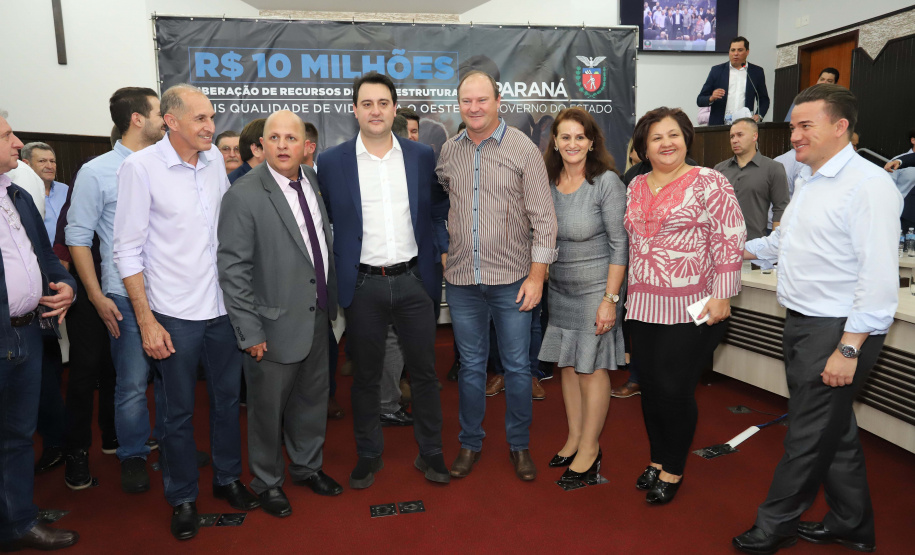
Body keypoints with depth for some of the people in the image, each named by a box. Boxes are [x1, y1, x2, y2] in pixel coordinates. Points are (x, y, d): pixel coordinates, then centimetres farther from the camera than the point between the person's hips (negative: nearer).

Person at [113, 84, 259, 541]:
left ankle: (227, 478, 37)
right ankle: (182, 498, 30)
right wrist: (147, 321, -12)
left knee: (227, 399, 16)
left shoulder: (215, 158, 3)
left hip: (223, 306, 4)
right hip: (174, 315, -4)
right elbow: (128, 251, -9)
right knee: (177, 412, 10)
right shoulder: (140, 167, -11)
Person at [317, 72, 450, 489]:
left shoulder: (422, 156, 4)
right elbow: (329, 219, 6)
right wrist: (346, 260, -1)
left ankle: (430, 453, 29)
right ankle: (368, 456, 31)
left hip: (413, 280, 1)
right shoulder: (332, 162, -1)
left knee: (424, 372, 11)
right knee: (365, 376, 12)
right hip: (363, 285, -1)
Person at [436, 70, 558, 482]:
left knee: (517, 366, 7)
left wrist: (537, 276, -11)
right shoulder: (448, 151, 6)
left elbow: (543, 218, -7)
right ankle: (470, 442, 29)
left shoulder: (523, 150, -6)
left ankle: (519, 444, 26)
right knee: (470, 366, 13)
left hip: (511, 278, -3)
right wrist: (441, 251, 13)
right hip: (461, 279, 3)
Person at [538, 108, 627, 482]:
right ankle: (574, 437, 29)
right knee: (568, 364, 13)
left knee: (592, 367, 3)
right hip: (560, 289, 6)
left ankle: (590, 448, 18)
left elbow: (620, 245, -13)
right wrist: (540, 279, 5)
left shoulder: (606, 182, -13)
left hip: (596, 287, -5)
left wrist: (610, 298, -16)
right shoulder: (547, 182, 3)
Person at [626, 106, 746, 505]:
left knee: (674, 390, 0)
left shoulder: (709, 183, -6)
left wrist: (721, 297, -15)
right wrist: (624, 292, 16)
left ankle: (673, 471, 20)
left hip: (691, 308, -6)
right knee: (650, 387, 12)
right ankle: (657, 460, 31)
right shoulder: (636, 187, 12)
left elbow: (730, 240, -10)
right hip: (643, 306, 6)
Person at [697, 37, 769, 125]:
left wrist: (758, 116, 0)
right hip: (719, 126, -1)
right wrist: (711, 98, -13)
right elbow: (700, 101, 9)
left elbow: (764, 100, 19)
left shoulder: (757, 72, 13)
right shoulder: (717, 70, 10)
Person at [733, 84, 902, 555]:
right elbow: (782, 241, 28)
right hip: (801, 323, 9)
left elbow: (879, 277, -22)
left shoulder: (868, 185, -17)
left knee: (808, 437, 4)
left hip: (838, 332, -9)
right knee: (834, 432, 20)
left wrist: (849, 349, -24)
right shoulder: (808, 181, 13)